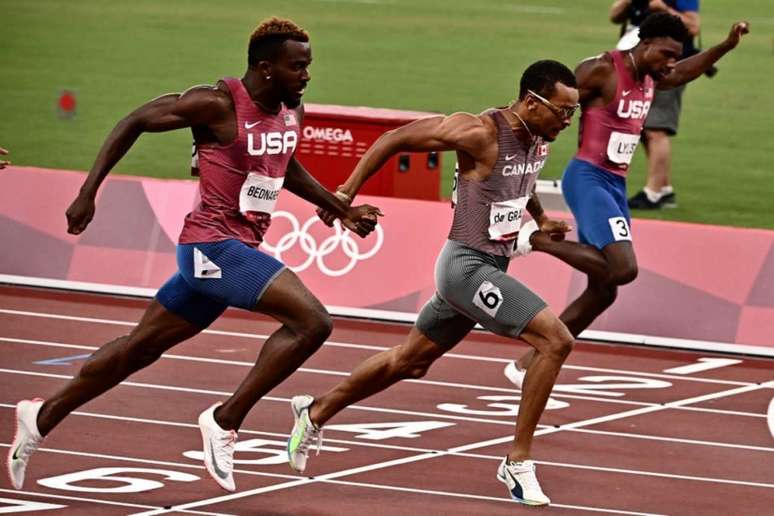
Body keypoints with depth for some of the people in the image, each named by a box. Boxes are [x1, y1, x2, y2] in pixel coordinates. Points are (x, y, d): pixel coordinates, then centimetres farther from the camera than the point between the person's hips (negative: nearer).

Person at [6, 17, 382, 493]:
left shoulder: (292, 110, 7)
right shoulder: (219, 104, -16)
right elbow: (134, 123, -9)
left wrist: (343, 211, 22)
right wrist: (88, 194, -11)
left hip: (239, 249, 9)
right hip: (214, 244, -9)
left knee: (141, 348, 17)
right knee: (311, 320, -20)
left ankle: (42, 417, 29)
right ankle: (225, 422, -12)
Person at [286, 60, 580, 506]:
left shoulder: (539, 140, 4)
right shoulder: (481, 133, -21)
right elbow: (395, 139, -13)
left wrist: (540, 219, 17)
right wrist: (347, 192, -12)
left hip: (491, 268, 9)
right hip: (468, 266, -9)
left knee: (410, 362, 23)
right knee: (556, 340, -19)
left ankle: (316, 412, 41)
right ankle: (519, 462, -11)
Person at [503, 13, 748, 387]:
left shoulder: (650, 79, 13)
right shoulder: (602, 71, -14)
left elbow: (685, 73, 34)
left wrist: (727, 46, 24)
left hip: (616, 186, 9)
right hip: (588, 179, -9)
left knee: (603, 292, 7)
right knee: (623, 268, -25)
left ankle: (527, 366, 12)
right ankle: (538, 239, -9)